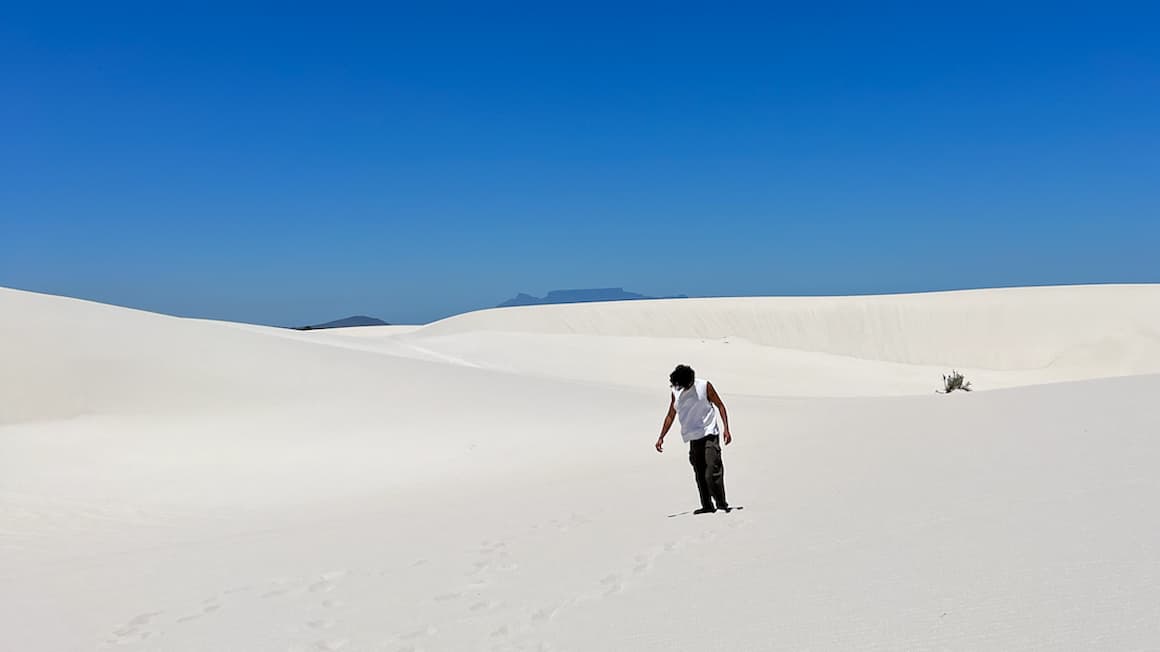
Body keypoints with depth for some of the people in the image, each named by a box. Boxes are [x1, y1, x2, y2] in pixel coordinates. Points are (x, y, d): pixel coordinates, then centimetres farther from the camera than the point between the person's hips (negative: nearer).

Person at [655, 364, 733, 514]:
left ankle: (722, 504, -9)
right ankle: (707, 506, 15)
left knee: (712, 473, -15)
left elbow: (720, 405, 3)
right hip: (693, 439, 5)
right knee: (700, 475, 6)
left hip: (709, 435, -5)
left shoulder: (704, 386, -3)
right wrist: (661, 437, 13)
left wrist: (726, 429, -5)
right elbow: (670, 416, 18)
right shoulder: (675, 393, 8)